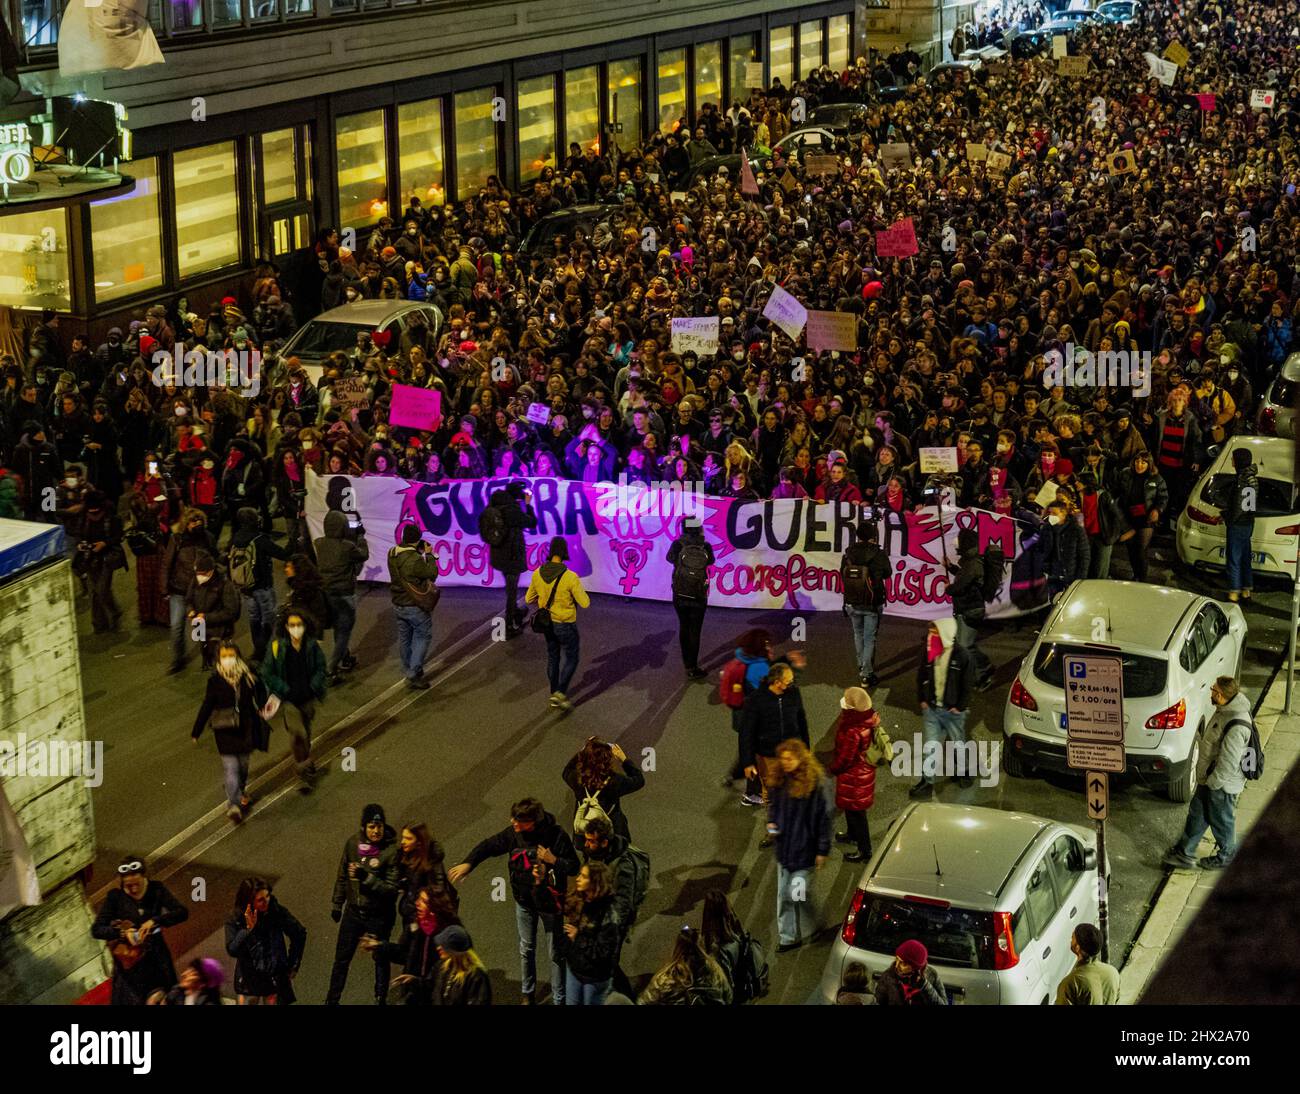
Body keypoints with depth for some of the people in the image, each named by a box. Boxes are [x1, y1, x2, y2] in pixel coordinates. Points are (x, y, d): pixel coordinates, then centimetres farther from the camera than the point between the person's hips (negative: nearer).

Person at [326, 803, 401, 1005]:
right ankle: (332, 1000, 28)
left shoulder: (391, 851, -20)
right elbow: (342, 876, 8)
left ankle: (381, 998, 34)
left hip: (379, 915, -4)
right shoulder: (353, 843, -7)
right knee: (341, 958, 13)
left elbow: (392, 889, -22)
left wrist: (366, 877, -33)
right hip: (353, 911, 4)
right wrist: (337, 904, 15)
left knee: (381, 959, 15)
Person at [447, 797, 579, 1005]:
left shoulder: (556, 836, -23)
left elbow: (574, 867, -14)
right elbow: (489, 846, -1)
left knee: (555, 954, 7)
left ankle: (559, 999, 21)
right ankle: (528, 993, 40)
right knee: (526, 949, 21)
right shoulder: (513, 834, -13)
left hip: (549, 903, -4)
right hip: (524, 901, 4)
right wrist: (468, 863, -13)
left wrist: (553, 860, -29)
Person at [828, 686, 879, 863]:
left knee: (855, 810, 9)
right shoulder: (867, 718, -11)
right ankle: (852, 834, 53)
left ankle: (864, 850, 23)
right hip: (864, 768, 9)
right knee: (851, 807, 30)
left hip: (854, 775, -9)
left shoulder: (853, 732, -38)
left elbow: (845, 758, -27)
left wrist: (833, 768, -7)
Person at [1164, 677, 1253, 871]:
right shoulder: (1225, 710, -3)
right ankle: (1184, 853, 34)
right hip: (1209, 778, 9)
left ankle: (1226, 855, 37)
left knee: (1221, 821, 14)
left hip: (1223, 784, -9)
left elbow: (1228, 763, -30)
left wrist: (1212, 782, -17)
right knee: (1197, 814, 20)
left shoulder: (1236, 727, -35)